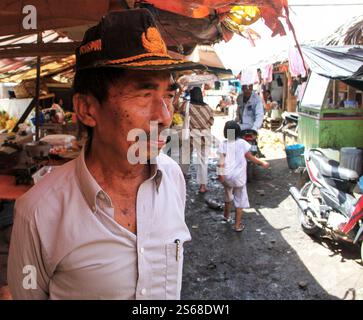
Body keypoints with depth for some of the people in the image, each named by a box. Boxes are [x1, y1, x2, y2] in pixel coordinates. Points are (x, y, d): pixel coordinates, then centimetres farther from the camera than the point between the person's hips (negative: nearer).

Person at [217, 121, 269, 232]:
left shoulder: (223, 144, -6)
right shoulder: (242, 143, -7)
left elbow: (221, 161, -14)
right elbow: (250, 157, 1)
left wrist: (220, 174, -16)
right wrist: (262, 163, 14)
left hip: (227, 176, 2)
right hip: (239, 176, -2)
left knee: (228, 195, 26)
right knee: (240, 200, 9)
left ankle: (226, 215, 47)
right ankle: (238, 225, 12)